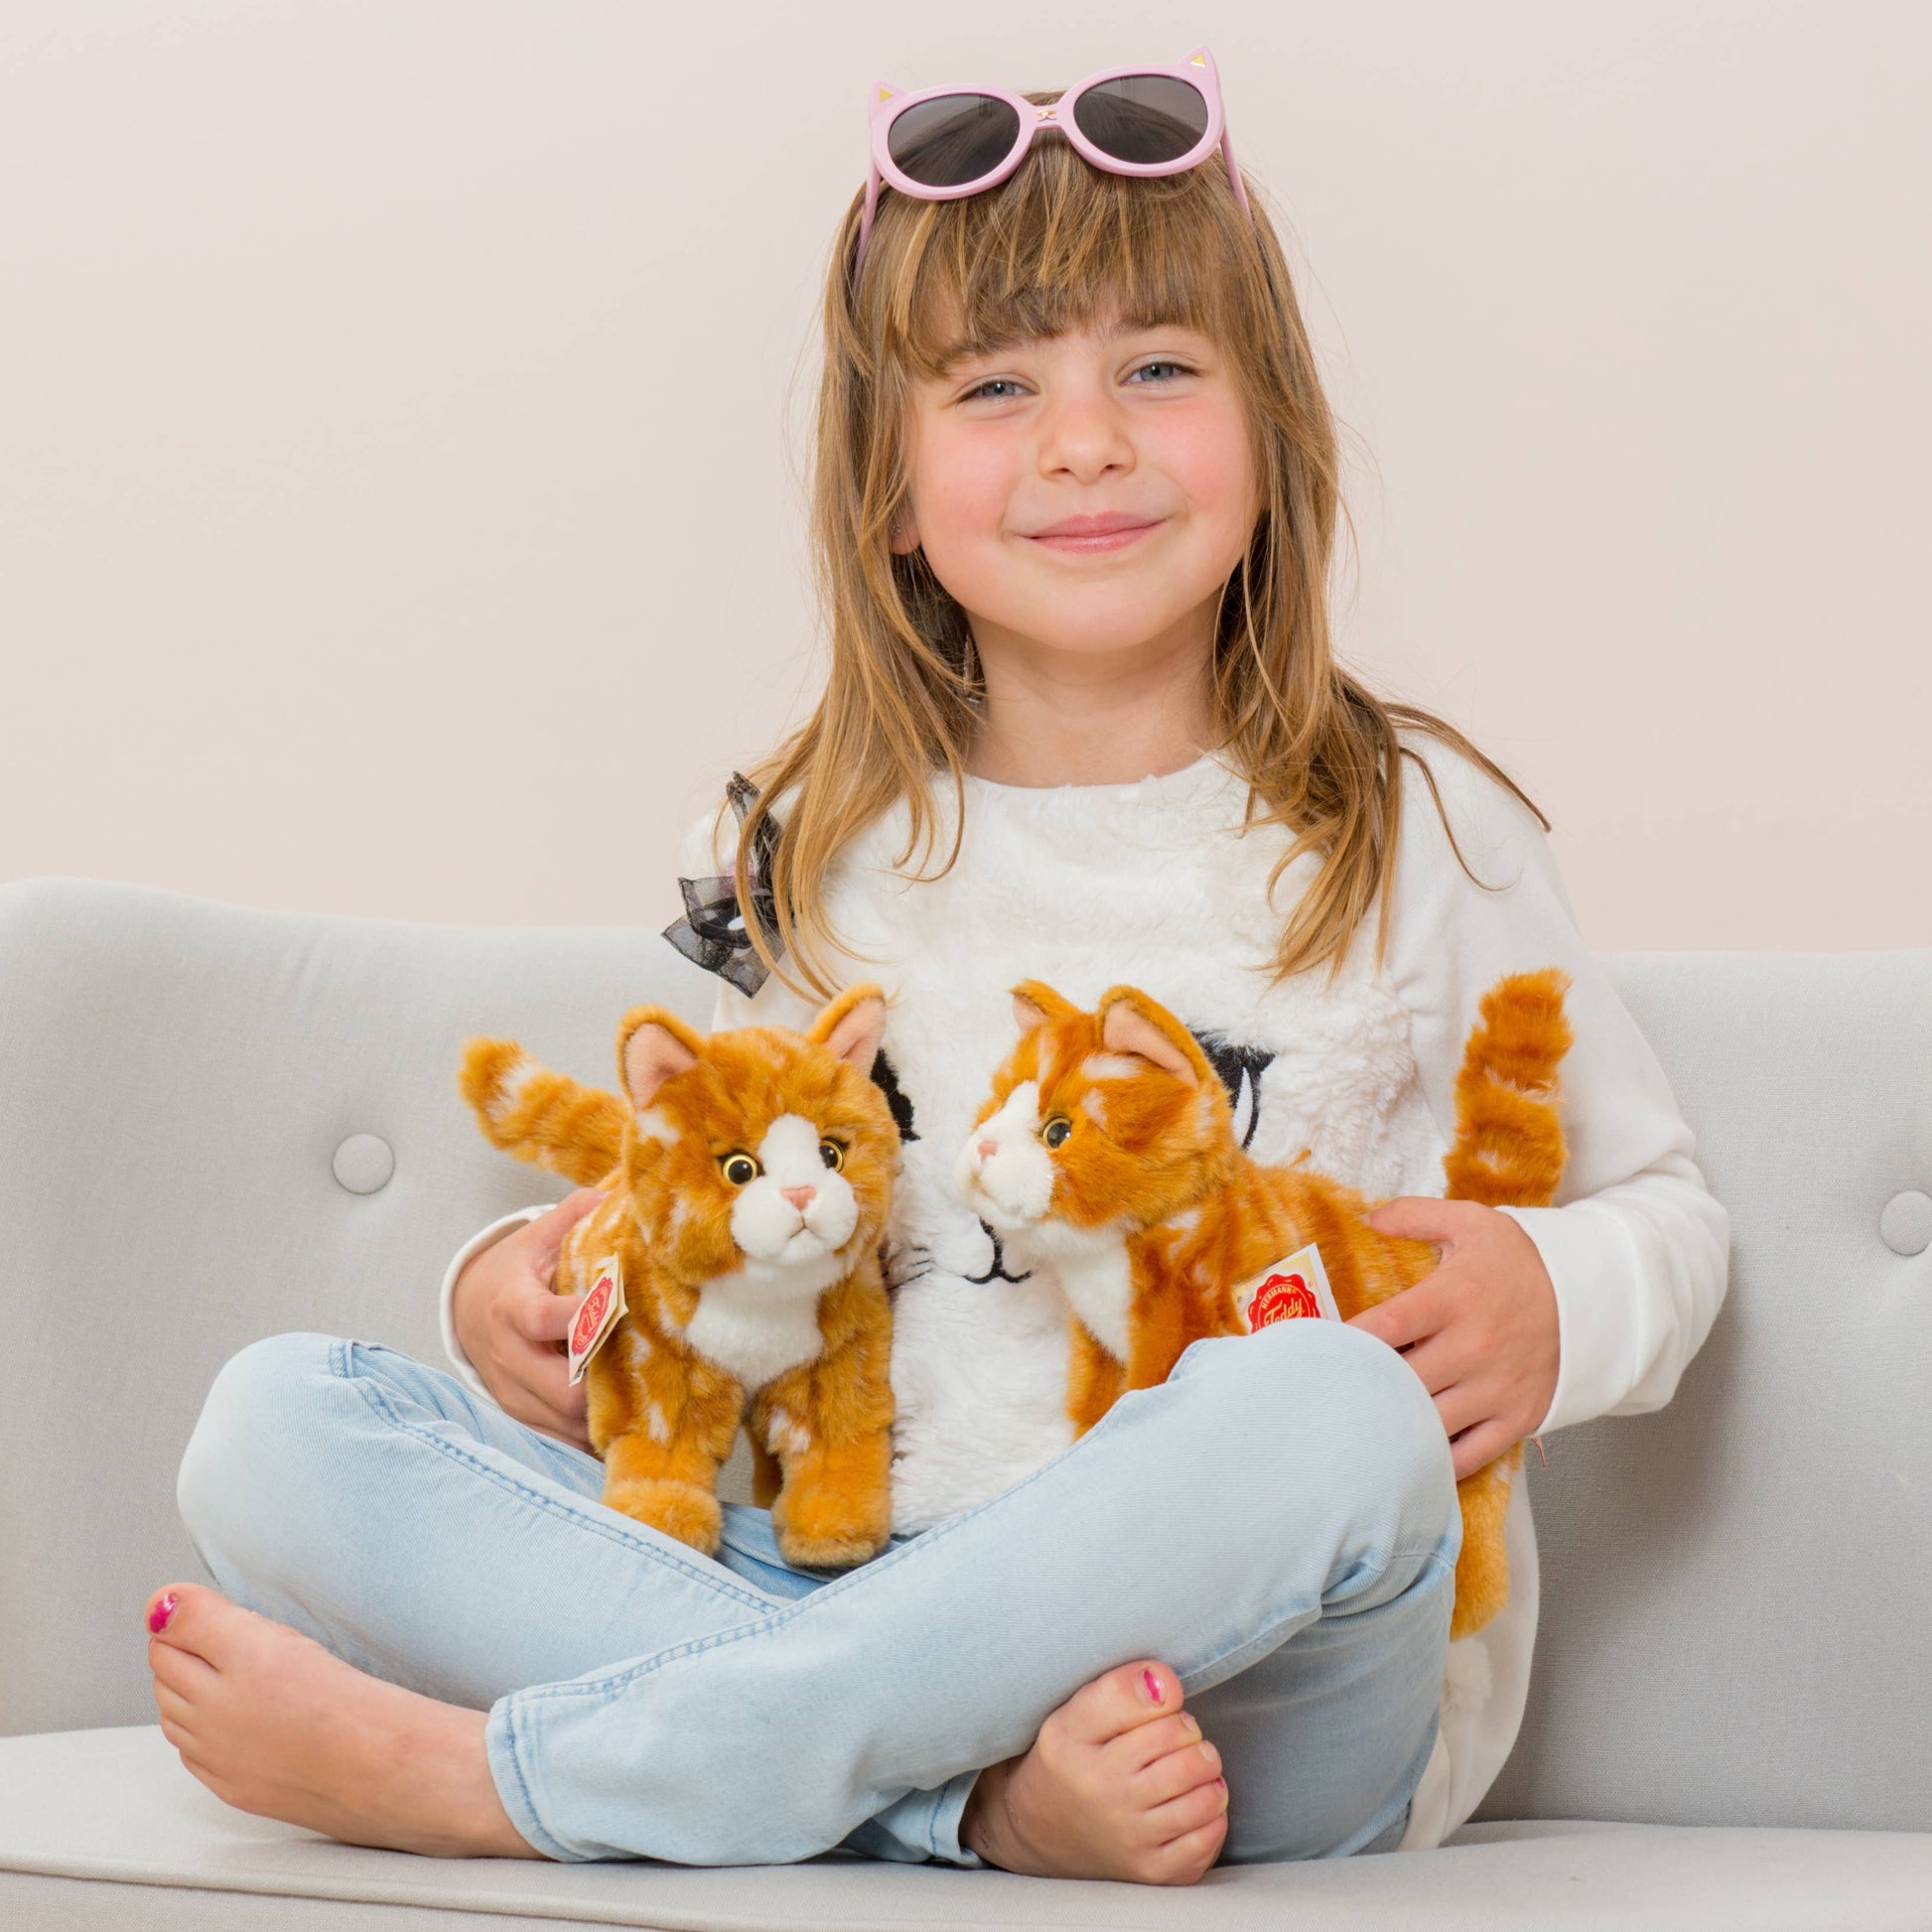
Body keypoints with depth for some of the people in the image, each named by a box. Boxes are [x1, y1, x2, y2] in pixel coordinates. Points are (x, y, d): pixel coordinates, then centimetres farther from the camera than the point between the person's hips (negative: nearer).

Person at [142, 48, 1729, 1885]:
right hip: (840, 1594, 3)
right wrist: (532, 1269, 3)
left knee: (1323, 1410, -38)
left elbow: (1664, 1203, 13)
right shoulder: (805, 853, 13)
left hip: (1271, 1698, -2)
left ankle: (496, 1777, -26)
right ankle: (995, 1785, -31)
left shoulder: (1413, 833, 6)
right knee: (273, 1424, -13)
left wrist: (1553, 1296, -10)